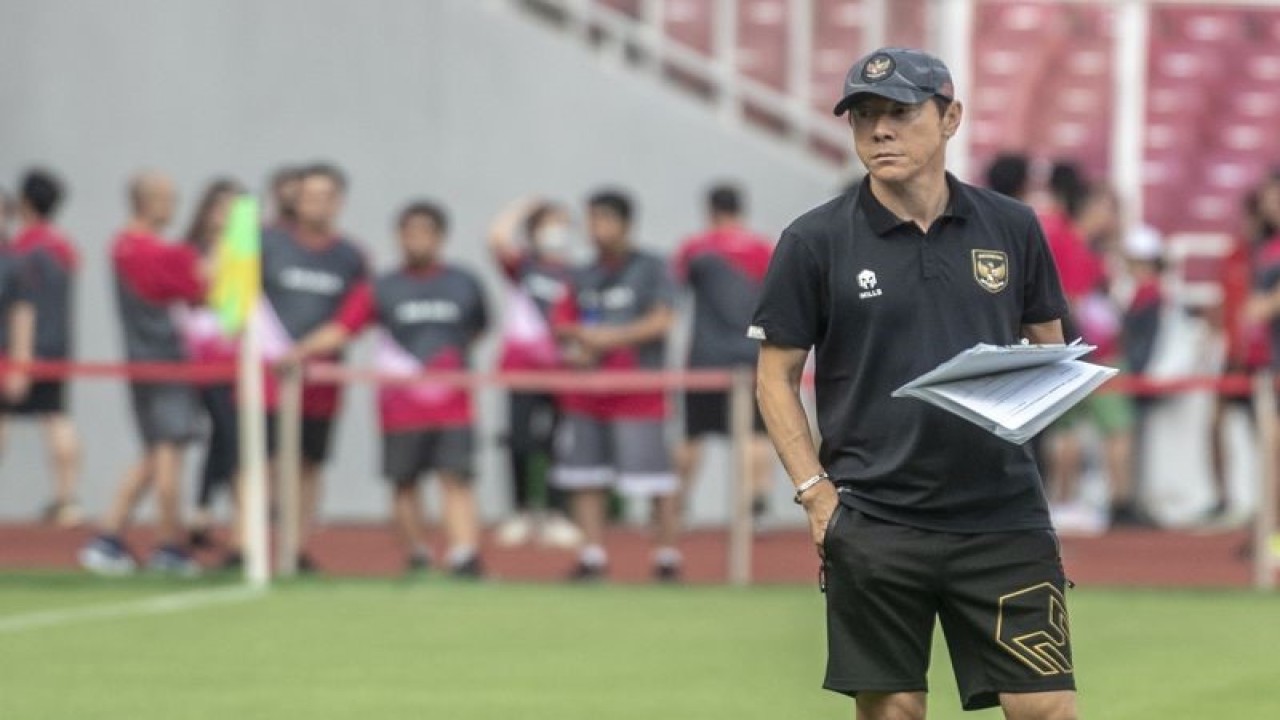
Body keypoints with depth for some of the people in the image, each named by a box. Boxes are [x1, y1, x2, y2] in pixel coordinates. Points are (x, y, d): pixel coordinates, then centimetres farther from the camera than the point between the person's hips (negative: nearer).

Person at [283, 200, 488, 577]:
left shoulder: (464, 285, 7)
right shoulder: (381, 290, 2)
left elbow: (478, 329, 22)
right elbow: (339, 330, -7)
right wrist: (301, 351, -20)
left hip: (452, 407, 0)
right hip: (401, 409, 0)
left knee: (457, 479, -10)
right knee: (404, 484, 5)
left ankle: (464, 556, -18)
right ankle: (417, 557, 19)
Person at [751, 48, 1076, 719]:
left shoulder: (1012, 227, 7)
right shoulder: (814, 241, 0)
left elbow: (1050, 348, 17)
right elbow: (776, 378, 5)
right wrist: (815, 492, -6)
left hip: (1004, 513, 1)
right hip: (874, 526, -1)